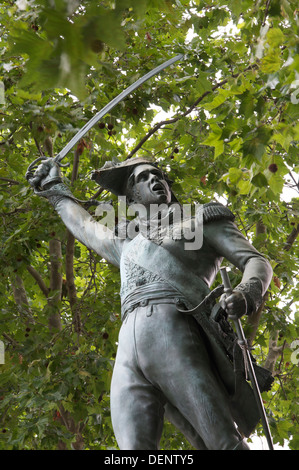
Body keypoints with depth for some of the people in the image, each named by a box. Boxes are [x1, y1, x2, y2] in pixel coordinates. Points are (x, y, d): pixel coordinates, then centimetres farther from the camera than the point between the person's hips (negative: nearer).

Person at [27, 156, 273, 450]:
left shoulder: (201, 222, 24)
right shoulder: (129, 246, 37)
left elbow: (256, 262, 14)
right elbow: (85, 226, 56)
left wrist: (248, 291, -9)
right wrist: (56, 190, 68)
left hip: (174, 335, -3)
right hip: (129, 351, 4)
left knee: (226, 445, -18)